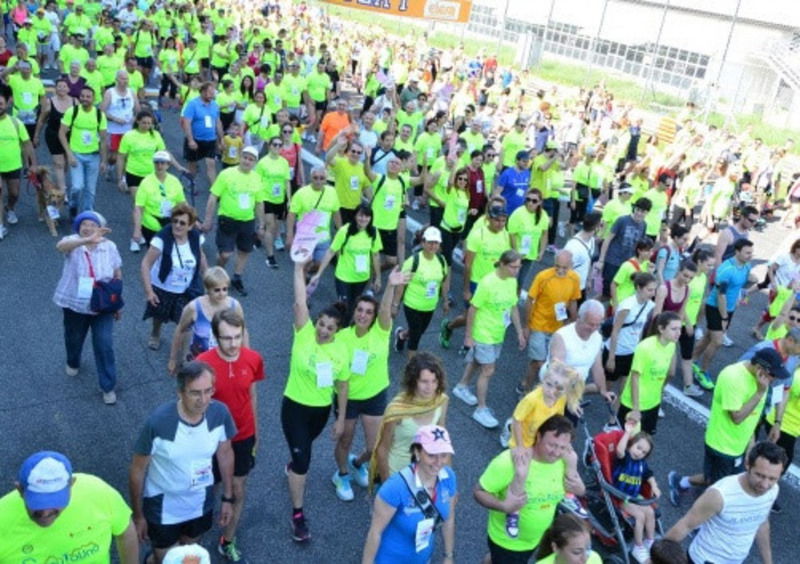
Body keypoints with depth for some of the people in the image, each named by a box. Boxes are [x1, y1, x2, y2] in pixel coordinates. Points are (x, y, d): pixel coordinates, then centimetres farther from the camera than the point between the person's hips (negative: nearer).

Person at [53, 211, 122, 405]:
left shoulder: (109, 246, -11)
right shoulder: (73, 242, -17)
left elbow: (117, 276, 0)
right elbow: (61, 246, -44)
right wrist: (87, 240, -62)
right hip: (75, 304, 0)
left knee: (104, 345, -2)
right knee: (74, 338, 23)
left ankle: (108, 386, 13)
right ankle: (73, 363, 56)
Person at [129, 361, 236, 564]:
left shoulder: (219, 413, -22)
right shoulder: (158, 422, -32)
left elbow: (225, 454, -3)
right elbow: (137, 471, -16)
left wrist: (228, 497, 5)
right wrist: (138, 515, -7)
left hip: (201, 501, 4)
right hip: (163, 506, -4)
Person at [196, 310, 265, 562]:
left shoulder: (253, 359, -13)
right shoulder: (203, 363, -25)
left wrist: (255, 433, 10)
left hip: (243, 437, 3)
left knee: (238, 493, 15)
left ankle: (228, 542, 38)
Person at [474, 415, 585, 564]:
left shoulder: (565, 461, -18)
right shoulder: (509, 462, -33)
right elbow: (479, 491, -23)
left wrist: (579, 489, -23)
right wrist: (503, 506, -40)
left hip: (536, 539, 6)